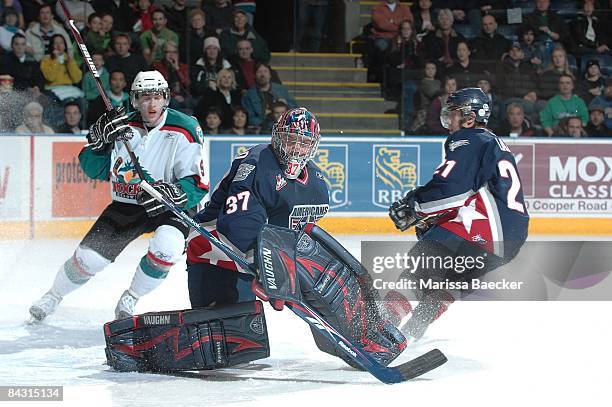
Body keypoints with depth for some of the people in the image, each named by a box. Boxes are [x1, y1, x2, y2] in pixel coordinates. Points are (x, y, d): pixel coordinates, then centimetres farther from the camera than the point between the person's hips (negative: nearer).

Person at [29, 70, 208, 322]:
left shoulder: (183, 131, -18)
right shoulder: (124, 126, -5)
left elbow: (197, 186, -20)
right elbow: (93, 169, -1)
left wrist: (171, 194, -39)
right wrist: (100, 139, -19)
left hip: (171, 207, -3)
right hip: (127, 204, 3)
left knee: (167, 246, -33)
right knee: (90, 256, -6)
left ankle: (130, 300, -8)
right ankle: (54, 296, 24)